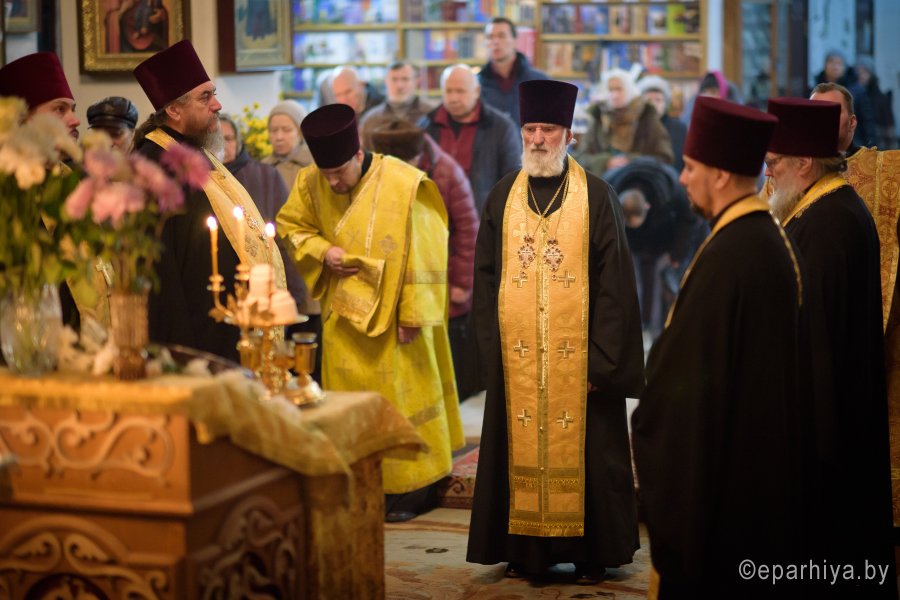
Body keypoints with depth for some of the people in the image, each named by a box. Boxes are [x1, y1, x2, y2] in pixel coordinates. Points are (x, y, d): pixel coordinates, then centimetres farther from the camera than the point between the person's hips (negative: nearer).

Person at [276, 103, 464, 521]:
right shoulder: (312, 184, -7)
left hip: (391, 316, -4)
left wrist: (413, 315, -13)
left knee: (400, 397, 5)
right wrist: (322, 251, -9)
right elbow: (291, 225, 11)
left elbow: (422, 255, -15)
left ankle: (411, 490, 17)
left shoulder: (403, 185, -21)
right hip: (344, 315, 4)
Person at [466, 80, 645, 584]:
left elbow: (614, 283, -5)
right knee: (522, 450, 6)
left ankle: (590, 552, 15)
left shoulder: (596, 197, -2)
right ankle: (525, 551, 16)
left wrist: (601, 357, -12)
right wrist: (493, 347, -1)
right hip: (517, 355, 3)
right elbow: (486, 277, 8)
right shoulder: (503, 197, 7)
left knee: (581, 451, 3)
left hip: (578, 353, -2)